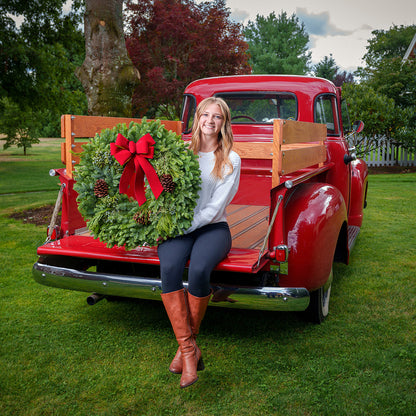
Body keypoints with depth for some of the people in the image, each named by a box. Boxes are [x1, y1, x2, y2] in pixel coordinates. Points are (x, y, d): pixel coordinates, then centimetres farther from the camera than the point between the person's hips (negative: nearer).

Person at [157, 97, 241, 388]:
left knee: (199, 270, -33)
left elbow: (214, 208, -5)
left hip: (212, 227, -2)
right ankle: (189, 349, -21)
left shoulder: (231, 160, 3)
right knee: (169, 267, -30)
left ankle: (187, 343, -10)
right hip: (179, 226, 2)